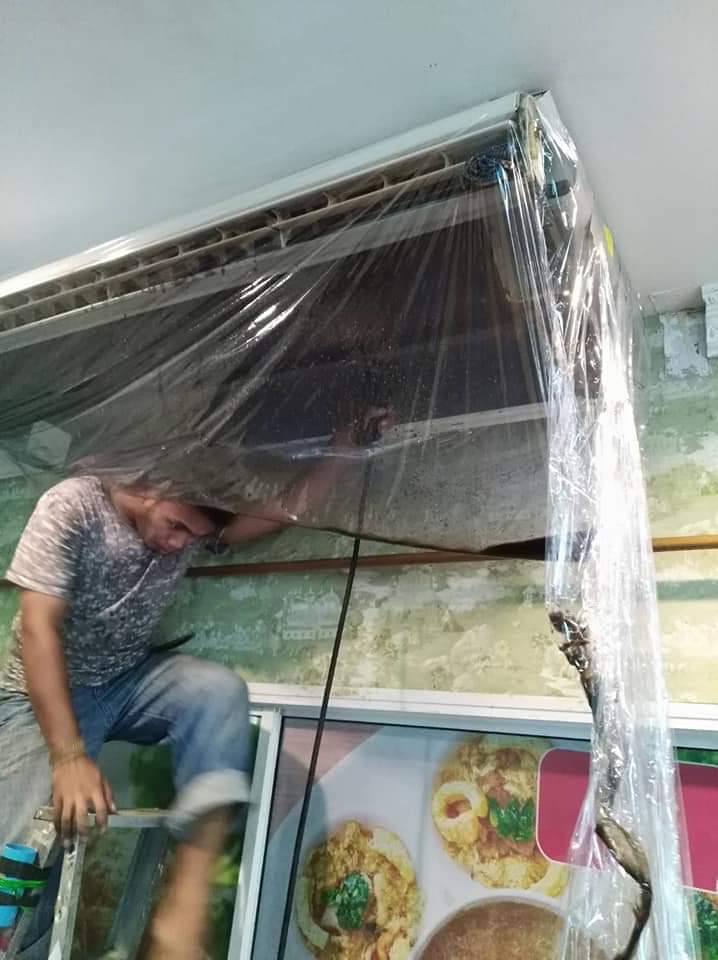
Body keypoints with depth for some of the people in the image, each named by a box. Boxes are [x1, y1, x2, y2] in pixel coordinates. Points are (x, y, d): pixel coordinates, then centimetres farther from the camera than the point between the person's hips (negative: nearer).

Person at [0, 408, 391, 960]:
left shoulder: (195, 522, -8)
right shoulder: (73, 507, -21)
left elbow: (290, 510, -13)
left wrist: (349, 443, -23)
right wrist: (69, 757, -32)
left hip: (130, 682, 3)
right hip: (45, 692, -3)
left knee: (220, 690, -29)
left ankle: (184, 913, -30)